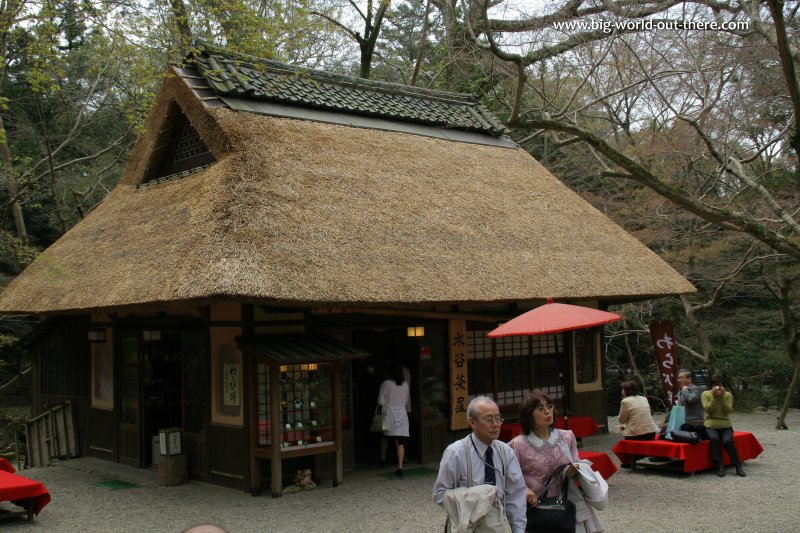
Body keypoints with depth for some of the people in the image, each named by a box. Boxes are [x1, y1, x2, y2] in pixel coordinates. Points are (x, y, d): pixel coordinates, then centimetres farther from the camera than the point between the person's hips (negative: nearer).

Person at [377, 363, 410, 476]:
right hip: (402, 415, 2)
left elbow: (381, 401, -9)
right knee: (400, 442, -1)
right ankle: (400, 467, -8)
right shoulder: (405, 385, 4)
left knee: (385, 436, 24)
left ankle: (383, 457, 39)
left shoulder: (386, 384, -9)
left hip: (389, 415, -2)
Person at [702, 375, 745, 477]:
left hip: (726, 426, 1)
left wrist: (722, 397, -16)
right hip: (711, 426, -1)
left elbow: (727, 411, -8)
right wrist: (714, 397, -18)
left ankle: (738, 466, -18)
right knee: (715, 439, -33)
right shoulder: (705, 394, 2)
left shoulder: (728, 395, 5)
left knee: (728, 441, -29)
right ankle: (720, 466, -26)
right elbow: (708, 410, -10)